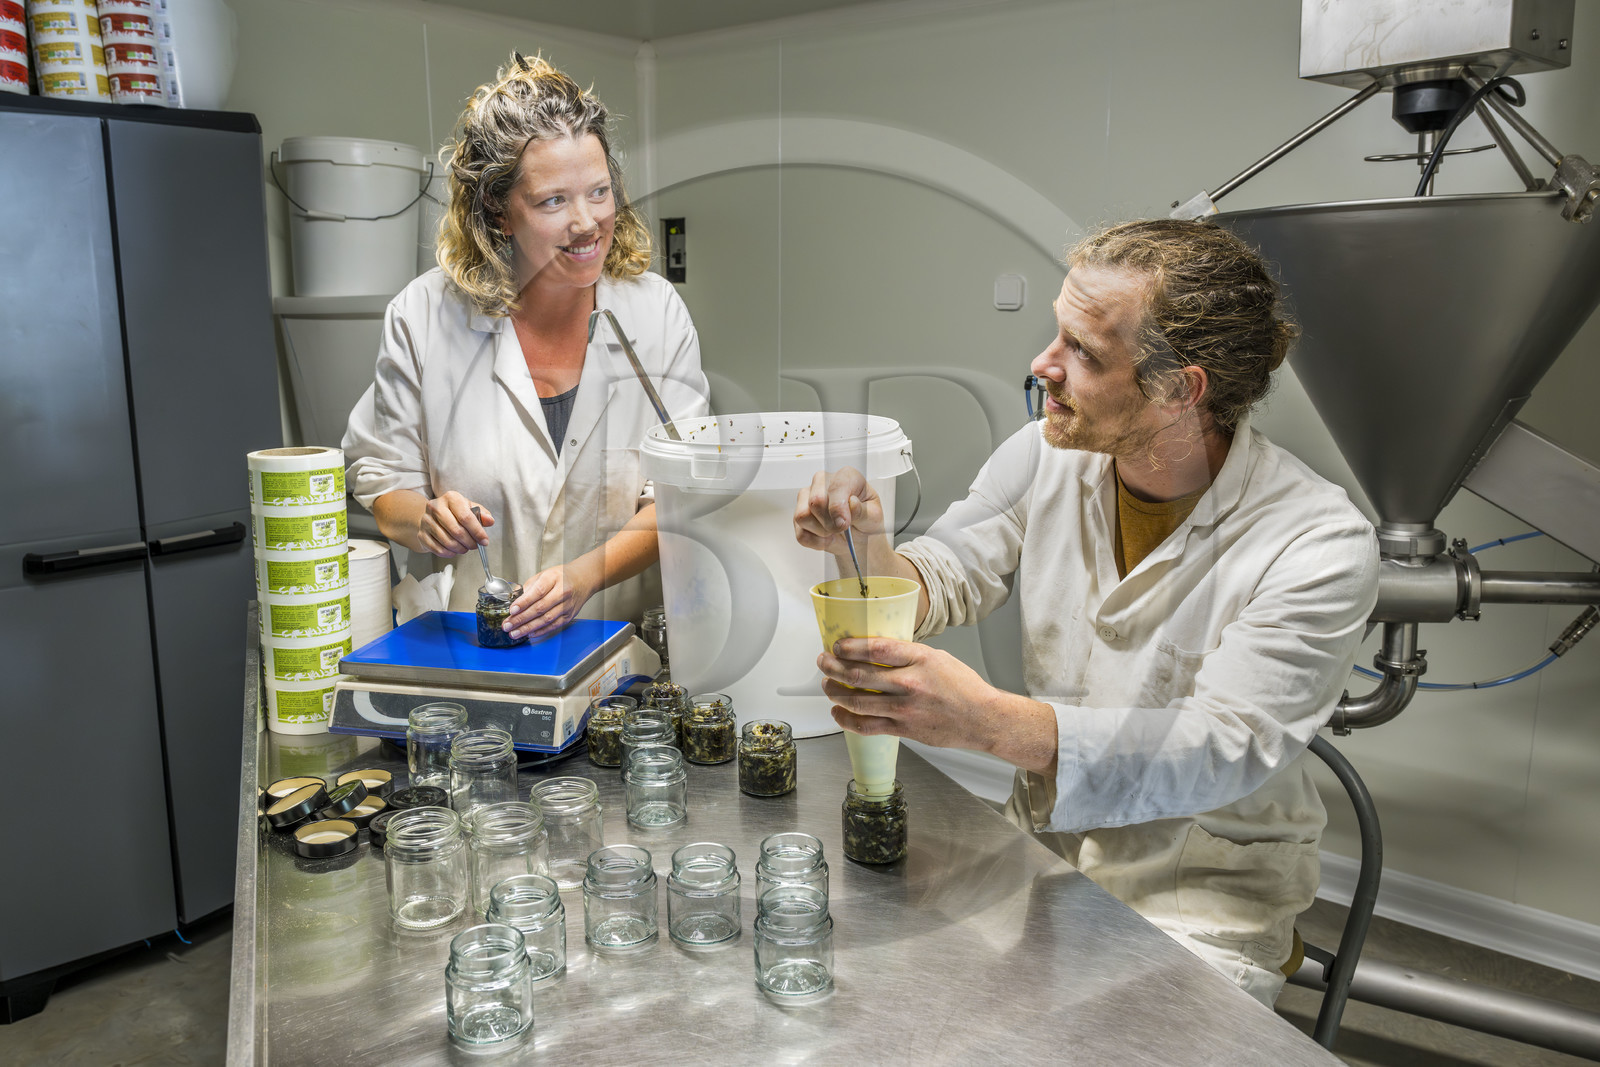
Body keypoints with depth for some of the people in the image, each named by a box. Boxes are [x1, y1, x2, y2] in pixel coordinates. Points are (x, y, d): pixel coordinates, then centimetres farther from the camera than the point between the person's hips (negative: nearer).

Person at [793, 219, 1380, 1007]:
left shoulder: (1322, 545, -20)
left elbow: (1223, 747, -29)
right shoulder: (1046, 455, -4)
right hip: (1040, 845, 4)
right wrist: (868, 548, -23)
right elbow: (943, 582, 2)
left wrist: (991, 723, -43)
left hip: (1202, 895, -4)